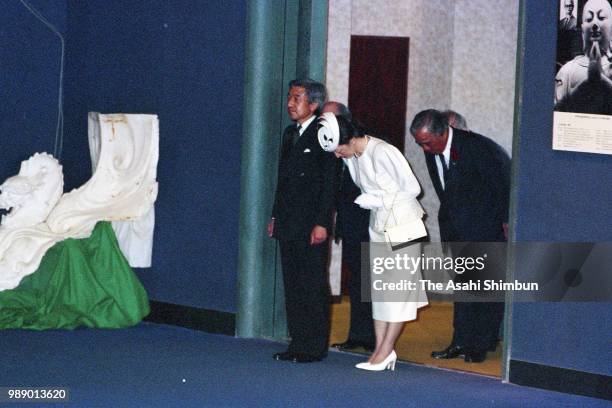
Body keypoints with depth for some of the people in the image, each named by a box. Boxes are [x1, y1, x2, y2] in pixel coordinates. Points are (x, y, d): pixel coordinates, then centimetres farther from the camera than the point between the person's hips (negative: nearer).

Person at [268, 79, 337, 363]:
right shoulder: (290, 134, 16)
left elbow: (329, 183, -12)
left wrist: (321, 223, -17)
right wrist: (275, 217, 15)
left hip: (311, 226, -8)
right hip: (288, 226, 8)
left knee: (313, 286, -4)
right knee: (292, 286, 10)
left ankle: (315, 347, 1)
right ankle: (298, 344, 15)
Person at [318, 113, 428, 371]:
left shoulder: (383, 152, -22)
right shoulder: (351, 156, 1)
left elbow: (412, 188, -16)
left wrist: (377, 200, -13)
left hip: (402, 223, -8)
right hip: (378, 223, 8)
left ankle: (386, 350, -4)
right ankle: (381, 348, 6)